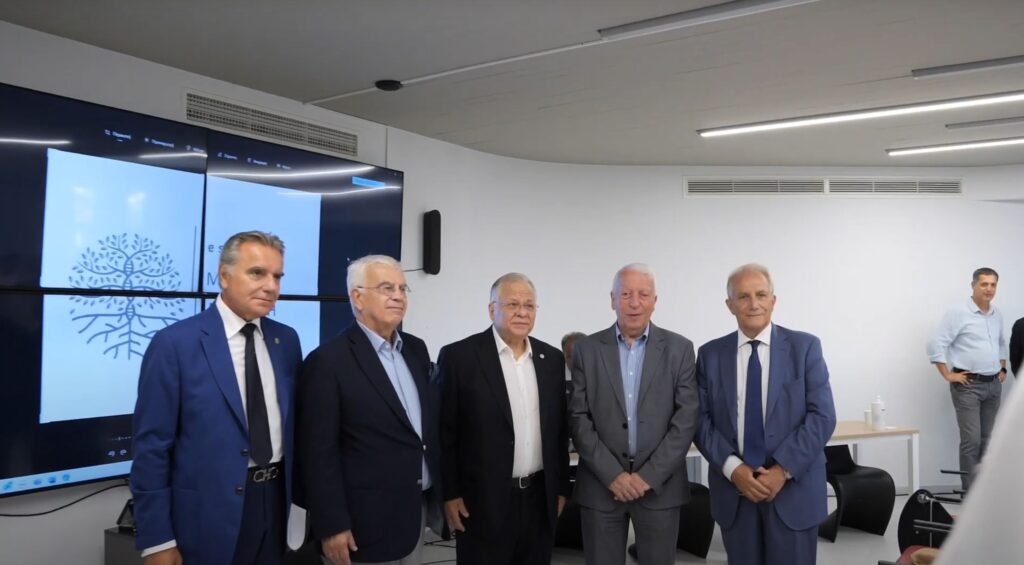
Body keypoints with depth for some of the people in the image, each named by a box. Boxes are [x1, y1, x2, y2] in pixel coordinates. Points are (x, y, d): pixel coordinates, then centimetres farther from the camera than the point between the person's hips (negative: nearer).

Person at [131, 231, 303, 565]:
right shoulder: (175, 343, -11)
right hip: (209, 514, -4)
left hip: (276, 501, 5)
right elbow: (150, 446, -10)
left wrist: (298, 496, 8)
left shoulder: (286, 340, 4)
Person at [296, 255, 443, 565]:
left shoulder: (416, 349, 7)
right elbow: (318, 453, -15)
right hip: (365, 521, -6)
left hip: (417, 510, 7)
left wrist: (440, 494, 14)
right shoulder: (328, 361, -14)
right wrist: (331, 526, -16)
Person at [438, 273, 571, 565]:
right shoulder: (459, 356, -8)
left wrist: (561, 487, 11)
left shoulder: (552, 358, 6)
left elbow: (559, 428, 11)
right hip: (483, 500, -4)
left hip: (540, 498, 4)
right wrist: (450, 494, -8)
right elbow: (445, 432, -7)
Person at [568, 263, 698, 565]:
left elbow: (686, 418, -4)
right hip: (600, 485, 0)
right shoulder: (586, 350, 1)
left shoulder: (679, 349, 1)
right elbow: (579, 419, -2)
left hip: (660, 485, 0)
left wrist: (649, 476, -10)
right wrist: (612, 475, -10)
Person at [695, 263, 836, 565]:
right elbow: (702, 421, 1)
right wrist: (733, 469, -13)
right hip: (733, 489, 2)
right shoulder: (710, 354, 4)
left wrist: (783, 470, -14)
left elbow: (822, 416, -6)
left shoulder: (805, 347, 0)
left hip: (794, 488, -1)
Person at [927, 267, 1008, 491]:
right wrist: (948, 375, -14)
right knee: (971, 440, -9)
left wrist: (1002, 368, 17)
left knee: (987, 439, 11)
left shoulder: (997, 315, 12)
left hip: (994, 385, 7)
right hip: (968, 385, -7)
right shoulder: (958, 312, -11)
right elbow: (936, 344, -15)